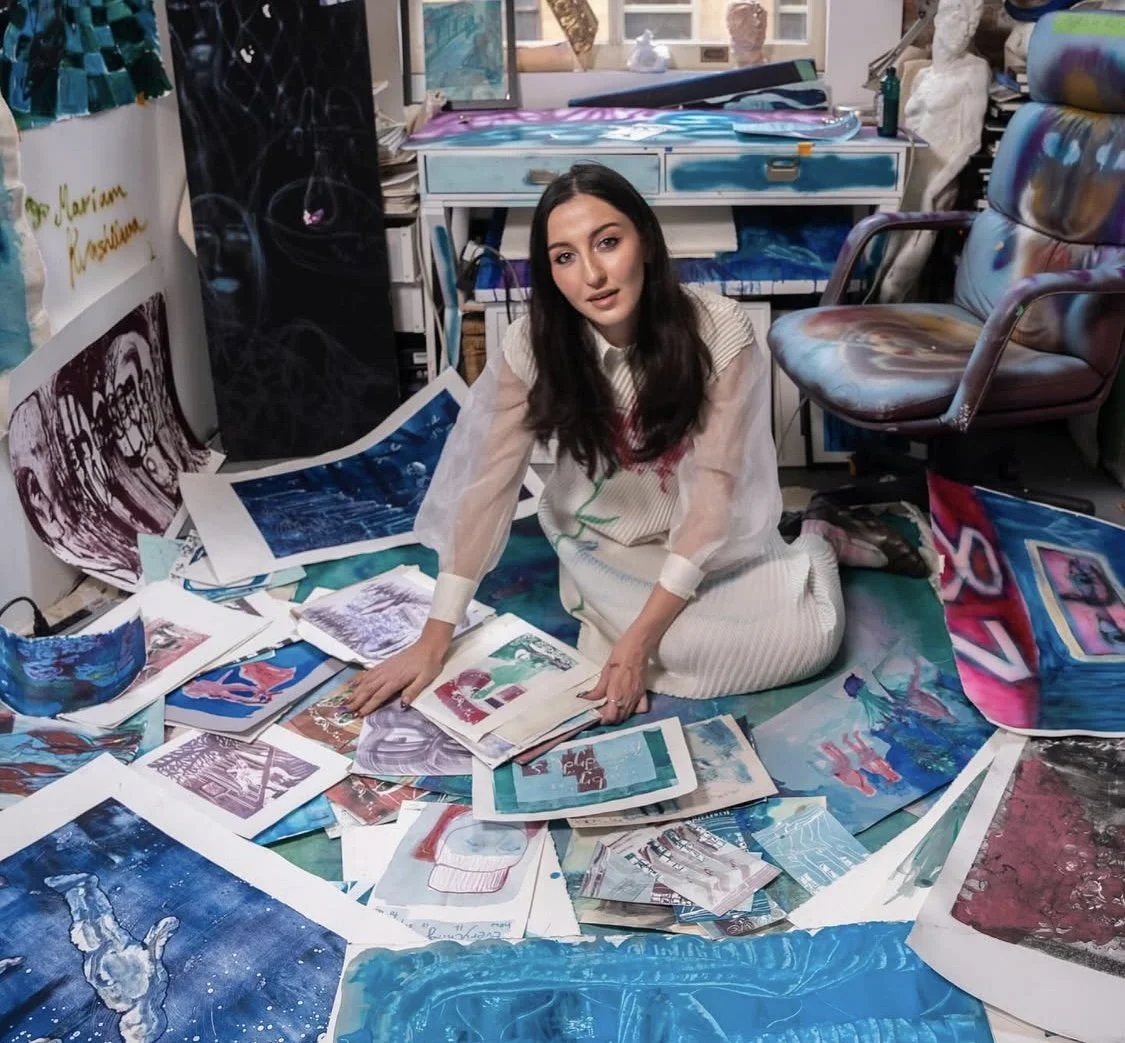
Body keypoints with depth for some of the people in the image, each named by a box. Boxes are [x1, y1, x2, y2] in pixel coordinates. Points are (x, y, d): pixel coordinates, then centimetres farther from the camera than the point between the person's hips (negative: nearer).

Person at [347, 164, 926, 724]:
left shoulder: (720, 331, -24)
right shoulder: (531, 345, -19)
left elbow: (715, 490, -23)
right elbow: (488, 484, -17)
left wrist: (639, 638, -29)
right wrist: (433, 640, -18)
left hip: (706, 536, 0)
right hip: (603, 541, 0)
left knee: (812, 637, -22)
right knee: (683, 648, -28)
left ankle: (815, 548, 11)